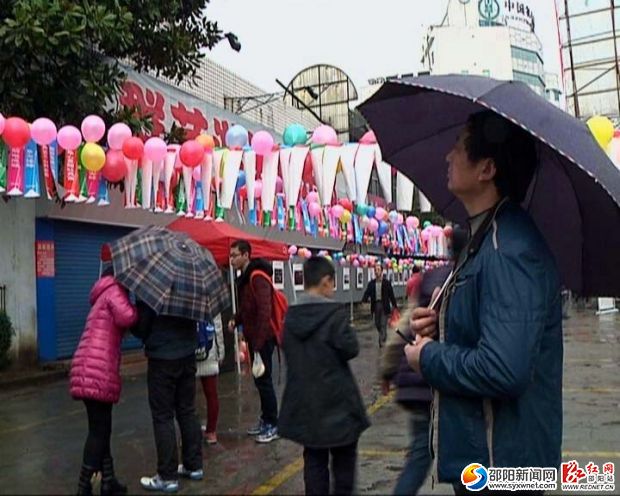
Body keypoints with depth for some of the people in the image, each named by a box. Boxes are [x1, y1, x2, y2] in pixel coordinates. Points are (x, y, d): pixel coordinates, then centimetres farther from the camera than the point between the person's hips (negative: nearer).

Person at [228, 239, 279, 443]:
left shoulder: (258, 278, -18)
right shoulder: (244, 278, 12)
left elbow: (264, 311, -24)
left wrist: (259, 342, -25)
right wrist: (236, 320, 3)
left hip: (263, 338, -9)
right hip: (253, 337, 9)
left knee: (264, 380, -2)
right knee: (259, 379, 16)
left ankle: (272, 425, 9)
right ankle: (265, 420, 27)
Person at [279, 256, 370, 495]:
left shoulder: (291, 316, 1)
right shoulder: (334, 312, -17)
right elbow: (350, 349, -13)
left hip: (304, 402, 5)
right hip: (336, 401, -5)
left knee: (314, 460, 13)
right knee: (344, 460, 12)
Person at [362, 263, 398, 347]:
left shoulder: (387, 282, -3)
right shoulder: (371, 283, 4)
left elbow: (391, 295, -1)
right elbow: (367, 293, -3)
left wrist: (395, 306, -1)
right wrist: (364, 301, -23)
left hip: (384, 305, -3)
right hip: (375, 305, 4)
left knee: (383, 324, -5)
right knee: (377, 324, 13)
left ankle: (381, 340, 0)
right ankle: (384, 336, 36)